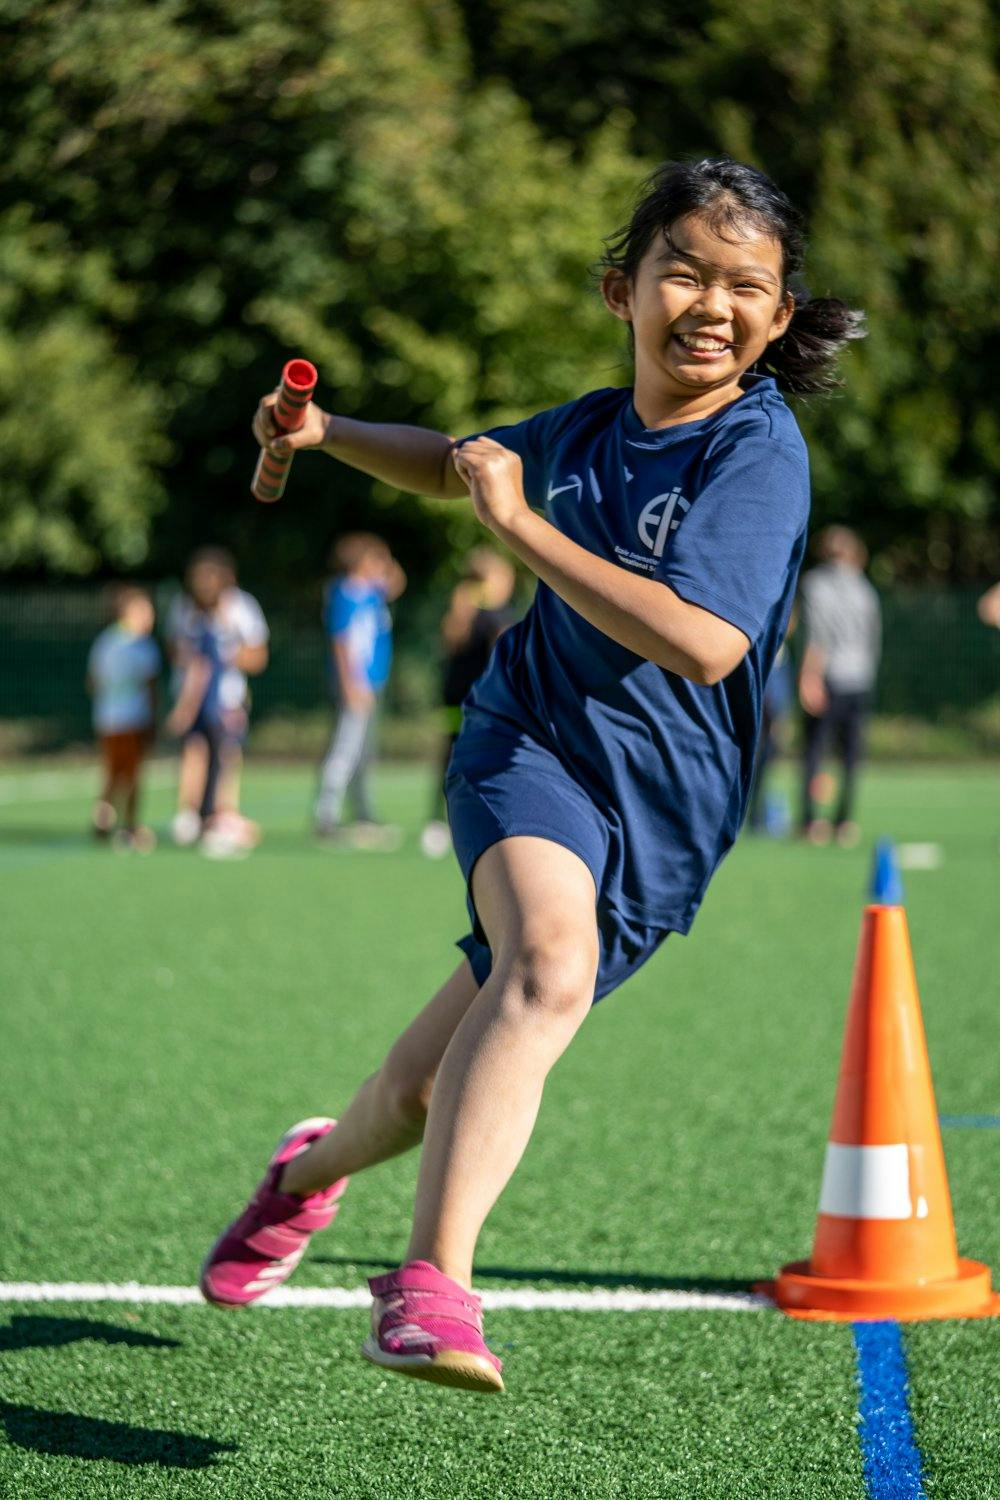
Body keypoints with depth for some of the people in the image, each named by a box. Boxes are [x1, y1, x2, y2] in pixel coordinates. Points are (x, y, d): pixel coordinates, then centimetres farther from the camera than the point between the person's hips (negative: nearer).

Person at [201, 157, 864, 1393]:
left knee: (435, 1090, 1)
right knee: (553, 957, -32)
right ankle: (435, 1282, -36)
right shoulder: (588, 429, 6)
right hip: (527, 739, 2)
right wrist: (326, 435, 15)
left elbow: (704, 645, -26)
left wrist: (520, 522, -22)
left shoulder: (758, 449, -12)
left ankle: (317, 1166, 36)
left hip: (658, 805, -2)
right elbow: (461, 464, 31)